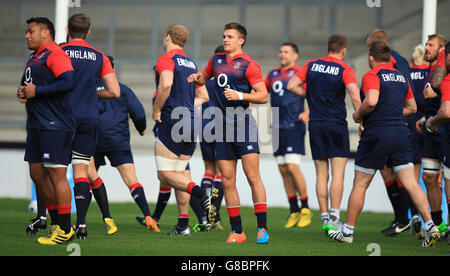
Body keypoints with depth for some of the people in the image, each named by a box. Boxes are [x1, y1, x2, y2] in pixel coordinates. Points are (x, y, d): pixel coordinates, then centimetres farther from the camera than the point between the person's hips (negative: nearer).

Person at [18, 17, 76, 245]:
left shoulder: (54, 55, -11)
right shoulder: (34, 58, 21)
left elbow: (68, 82, -24)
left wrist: (36, 91, -18)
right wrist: (23, 92, 7)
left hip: (55, 125, -10)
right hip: (37, 125, 10)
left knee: (56, 175, -9)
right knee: (37, 174, 11)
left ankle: (65, 230, -6)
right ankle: (56, 223, 19)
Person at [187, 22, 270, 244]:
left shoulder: (248, 65, -4)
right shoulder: (216, 60, 15)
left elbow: (263, 96, -7)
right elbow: (205, 77, 35)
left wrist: (240, 95, -20)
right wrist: (197, 78, 12)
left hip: (243, 121, -6)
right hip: (222, 124, 6)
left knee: (252, 176, -11)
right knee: (227, 180, 3)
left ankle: (262, 228, -10)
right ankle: (237, 231, 7)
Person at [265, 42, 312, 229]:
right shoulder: (273, 74, 15)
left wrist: (307, 113, -23)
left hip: (294, 127, -7)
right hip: (278, 128, 7)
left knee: (292, 167, -13)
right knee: (283, 170, 6)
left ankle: (305, 209, -1)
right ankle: (294, 210, 13)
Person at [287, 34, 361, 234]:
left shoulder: (312, 65, 7)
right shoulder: (345, 70, -6)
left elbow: (292, 86, 4)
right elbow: (355, 95, -18)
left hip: (315, 125, 4)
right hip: (337, 125, -4)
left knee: (321, 175, 8)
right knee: (338, 173, -3)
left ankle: (324, 217, 7)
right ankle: (334, 218, -11)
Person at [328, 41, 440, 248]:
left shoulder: (372, 76, -9)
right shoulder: (401, 77, 13)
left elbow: (371, 101, -26)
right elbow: (412, 107, 20)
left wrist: (359, 115, -8)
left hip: (376, 135, -5)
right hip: (401, 133, 5)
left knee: (360, 185, 7)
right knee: (411, 183, 1)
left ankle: (347, 231, 14)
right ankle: (430, 226, -13)